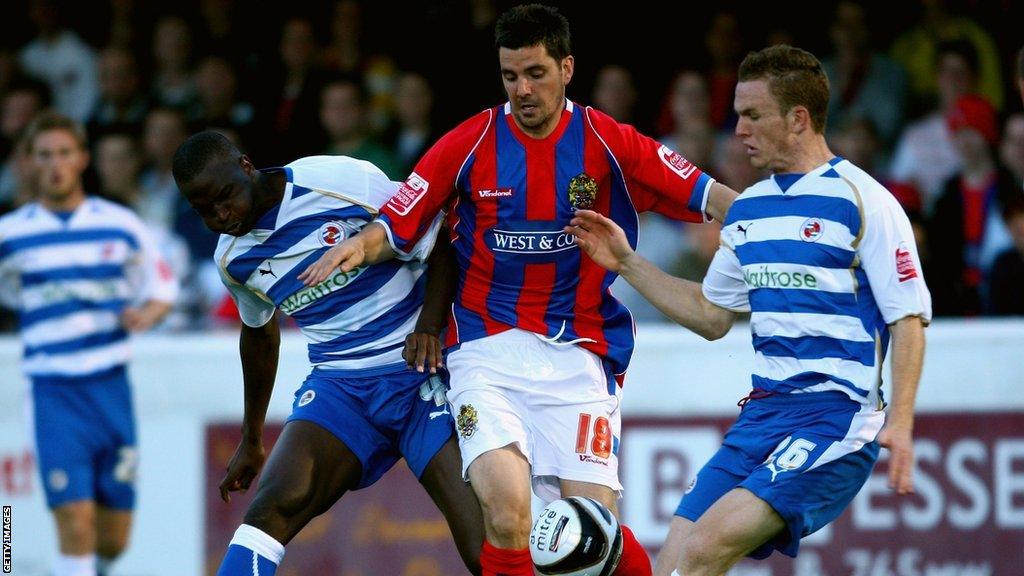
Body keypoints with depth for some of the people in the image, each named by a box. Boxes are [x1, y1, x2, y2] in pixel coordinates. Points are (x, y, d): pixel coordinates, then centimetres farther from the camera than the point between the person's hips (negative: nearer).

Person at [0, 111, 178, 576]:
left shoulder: (121, 224, 6)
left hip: (112, 385, 2)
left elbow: (162, 286, 13)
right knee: (76, 526, -15)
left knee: (114, 538, 6)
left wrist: (146, 314, -6)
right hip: (55, 393, -2)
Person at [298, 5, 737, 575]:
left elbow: (704, 196, 0)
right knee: (507, 513, -23)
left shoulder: (607, 142, 1)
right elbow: (397, 227, 5)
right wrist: (358, 246, -15)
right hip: (489, 351, 0)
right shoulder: (471, 143, 0)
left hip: (579, 355, 1)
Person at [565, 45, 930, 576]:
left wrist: (900, 421, -20)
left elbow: (908, 320, -9)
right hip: (761, 413, 7)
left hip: (836, 415, -7)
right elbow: (711, 316, 26)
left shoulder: (861, 200, -6)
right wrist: (626, 263, 20)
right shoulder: (748, 208, 16)